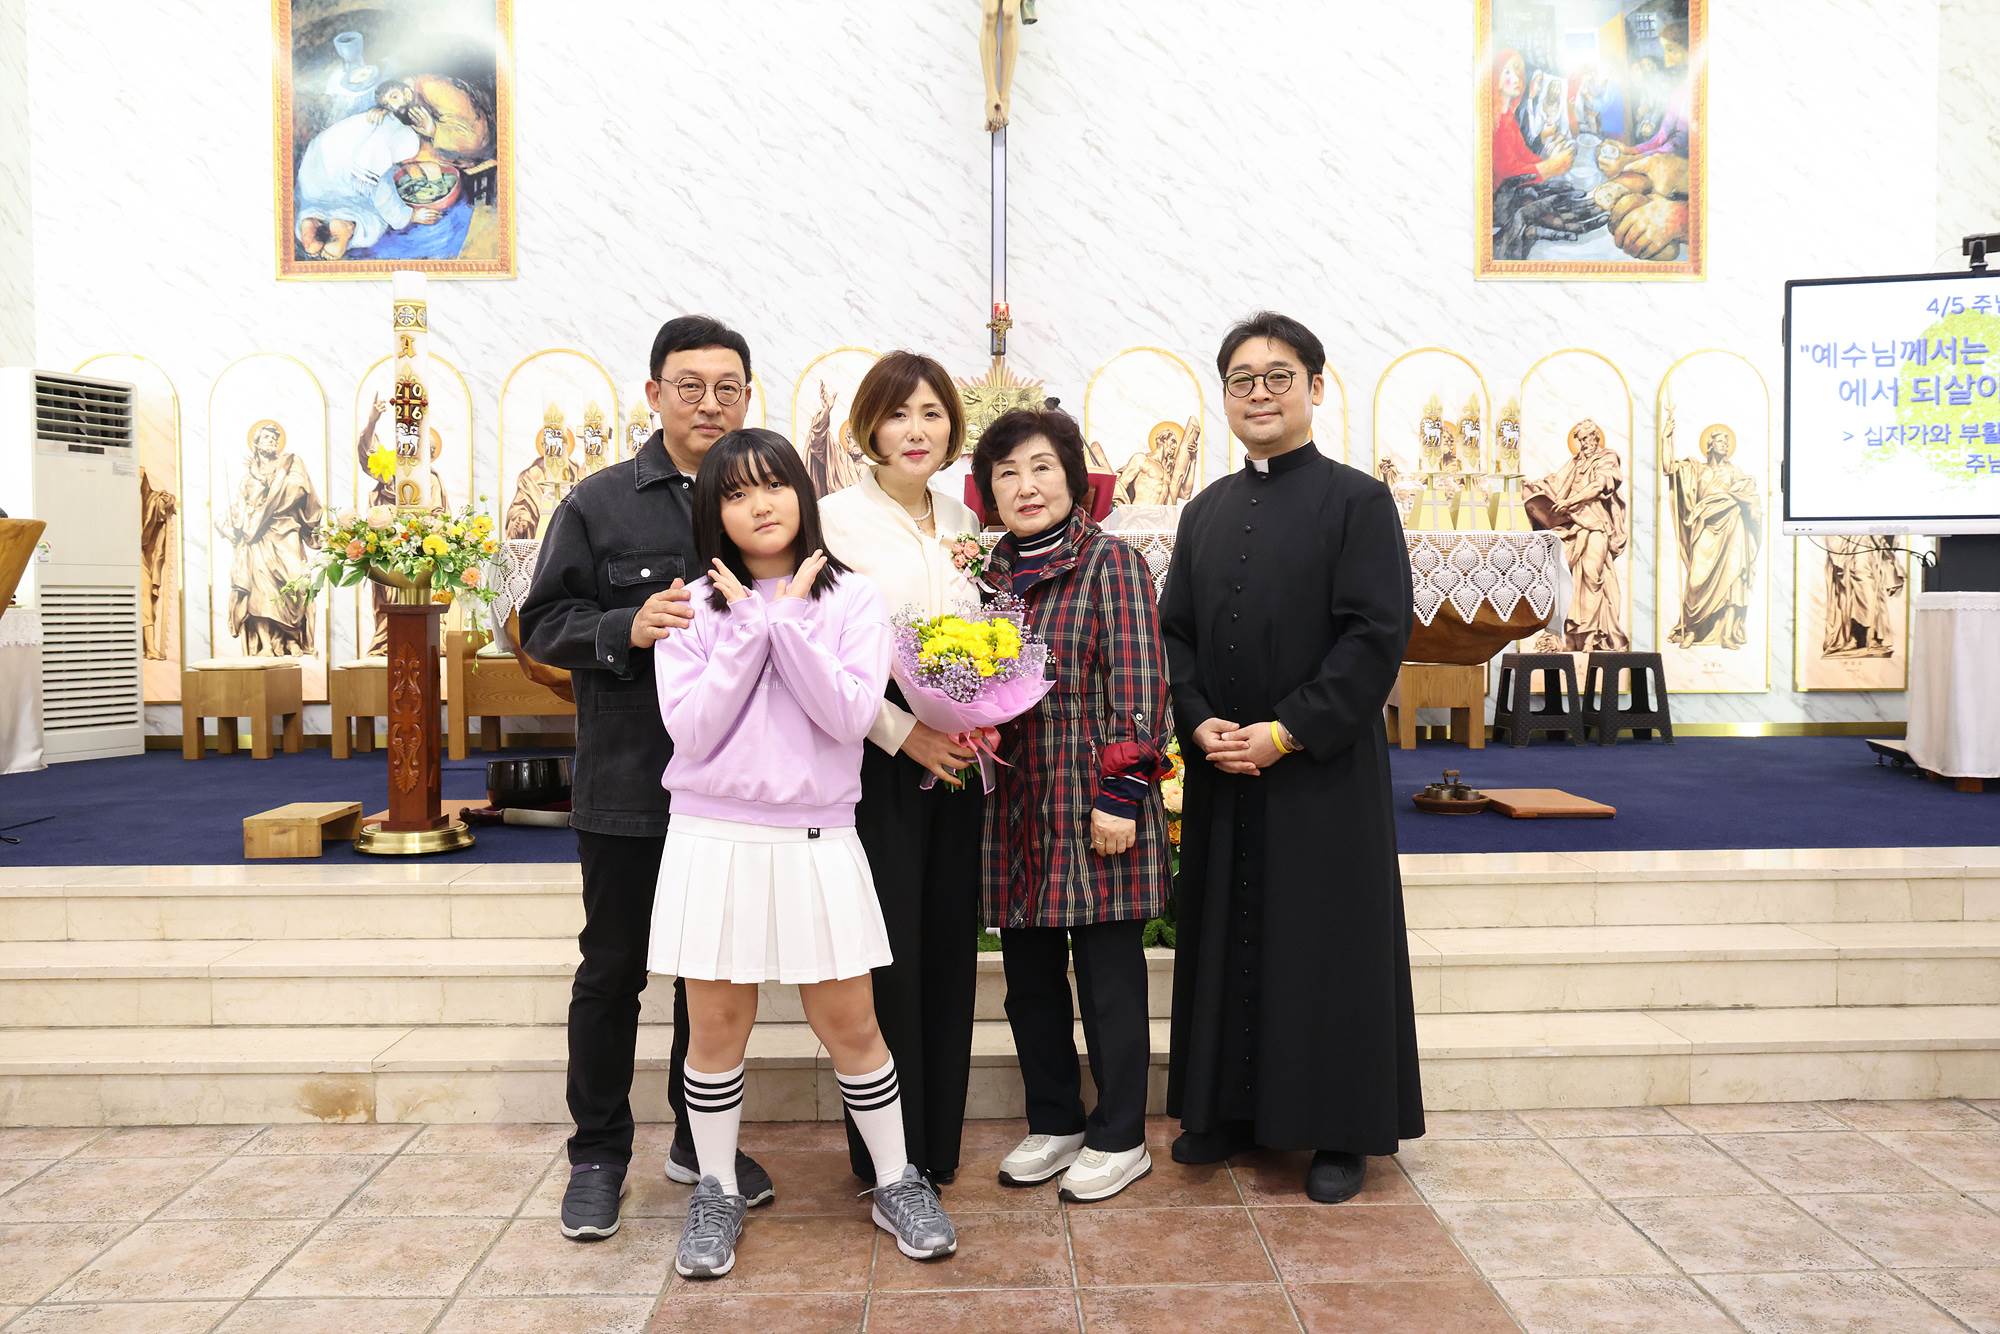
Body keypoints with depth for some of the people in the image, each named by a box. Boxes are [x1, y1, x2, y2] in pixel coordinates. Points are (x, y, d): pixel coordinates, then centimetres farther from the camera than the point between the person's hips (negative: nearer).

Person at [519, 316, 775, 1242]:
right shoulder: (599, 503, -1)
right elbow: (543, 625, -3)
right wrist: (628, 627, -19)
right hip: (628, 784, -2)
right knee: (613, 970, 10)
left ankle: (700, 1139, 32)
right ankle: (598, 1154, 26)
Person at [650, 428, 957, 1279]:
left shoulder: (851, 600, 1)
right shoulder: (694, 607, 2)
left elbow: (851, 716, -12)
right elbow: (690, 731, -8)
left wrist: (787, 618, -14)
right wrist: (749, 624, -12)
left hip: (816, 842, -1)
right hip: (712, 839, 1)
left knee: (850, 1023, 7)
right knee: (716, 1026, 10)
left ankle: (897, 1184, 25)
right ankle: (717, 1193, 28)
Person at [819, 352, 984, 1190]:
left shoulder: (963, 523, 11)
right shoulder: (836, 518, -6)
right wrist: (905, 732, -15)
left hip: (956, 765, 5)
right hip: (875, 762, -5)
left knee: (949, 946, 10)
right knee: (886, 954, -1)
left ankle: (937, 1143, 24)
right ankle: (889, 1156, 15)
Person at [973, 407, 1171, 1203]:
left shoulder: (1111, 563, -6)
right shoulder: (988, 572, 11)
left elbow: (1138, 686, -12)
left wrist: (1121, 793, -16)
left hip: (1092, 807, -6)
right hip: (1014, 808, 6)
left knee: (1109, 974, 5)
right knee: (1029, 977, 14)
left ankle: (1119, 1140, 20)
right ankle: (1054, 1123, 30)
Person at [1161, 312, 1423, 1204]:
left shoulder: (1358, 500, -5)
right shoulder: (1206, 511, 12)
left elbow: (1377, 634, -12)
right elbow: (1174, 630, 10)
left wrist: (1284, 733, -16)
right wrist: (1201, 725, -7)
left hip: (1324, 771, -5)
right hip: (1221, 771, 5)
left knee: (1331, 944, 3)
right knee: (1226, 938, 12)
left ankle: (1342, 1131, 18)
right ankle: (1231, 1107, 27)